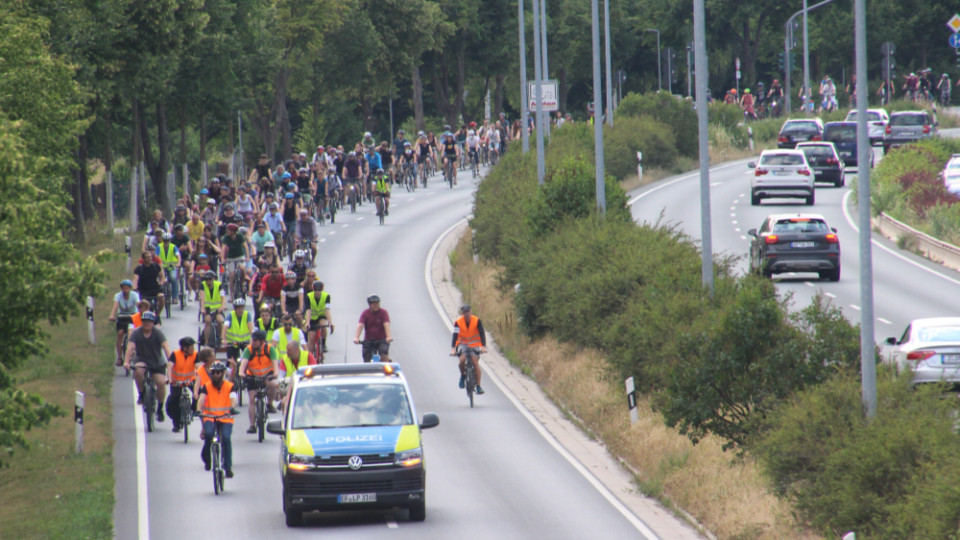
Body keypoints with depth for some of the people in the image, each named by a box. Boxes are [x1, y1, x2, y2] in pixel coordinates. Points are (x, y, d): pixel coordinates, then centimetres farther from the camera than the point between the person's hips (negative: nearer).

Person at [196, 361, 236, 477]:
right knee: (208, 433, -30)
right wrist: (199, 410, -31)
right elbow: (201, 399, -11)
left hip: (225, 418, 0)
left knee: (226, 438, -25)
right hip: (210, 417, 0)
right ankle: (206, 458, -3)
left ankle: (228, 467, -16)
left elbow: (233, 399, -13)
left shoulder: (230, 386, 3)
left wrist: (232, 409, -35)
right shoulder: (206, 387, 4)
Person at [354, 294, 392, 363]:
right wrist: (356, 337, -34)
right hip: (368, 340, 2)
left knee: (384, 354, -27)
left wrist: (389, 336, -39)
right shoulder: (365, 313, -6)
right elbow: (360, 325, -18)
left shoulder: (383, 313, -8)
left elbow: (386, 325, -22)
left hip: (381, 340, -2)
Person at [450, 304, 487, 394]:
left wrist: (483, 346, -31)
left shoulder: (476, 320, -15)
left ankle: (478, 386, -18)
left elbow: (482, 333, -18)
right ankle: (463, 375, 6)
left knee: (475, 361, -21)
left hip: (474, 344, 0)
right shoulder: (458, 322, -14)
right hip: (463, 343, 0)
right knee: (462, 359, -26)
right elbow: (455, 335, -21)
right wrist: (453, 348, -34)